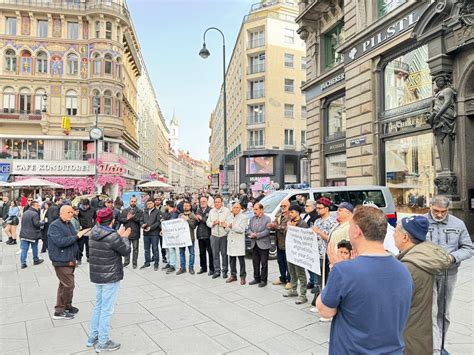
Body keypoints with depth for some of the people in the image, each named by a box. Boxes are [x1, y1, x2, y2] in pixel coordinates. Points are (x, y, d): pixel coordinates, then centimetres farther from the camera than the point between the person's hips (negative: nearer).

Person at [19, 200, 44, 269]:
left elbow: (22, 223, 17)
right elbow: (36, 224, -23)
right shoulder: (35, 214, -17)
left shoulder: (25, 213, 9)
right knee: (35, 248, 11)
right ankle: (36, 260, 24)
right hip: (33, 235, -6)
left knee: (24, 249, 4)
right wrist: (42, 223, -5)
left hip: (24, 234, 6)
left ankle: (23, 263, 2)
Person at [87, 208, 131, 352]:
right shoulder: (112, 236, -22)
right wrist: (124, 237, 3)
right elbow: (126, 251, -11)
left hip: (97, 276, 8)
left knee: (98, 306, 21)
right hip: (110, 277, -8)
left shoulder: (94, 233, 2)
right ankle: (102, 343, 14)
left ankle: (92, 338, 32)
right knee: (106, 310, 3)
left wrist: (119, 236, 10)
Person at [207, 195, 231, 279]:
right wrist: (213, 223, -8)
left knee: (224, 253, 2)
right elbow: (208, 222, 11)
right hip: (214, 235, 3)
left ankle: (225, 271, 13)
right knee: (215, 254, 6)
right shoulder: (211, 211, 13)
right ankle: (217, 271, 16)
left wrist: (224, 224, -24)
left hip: (224, 235, -3)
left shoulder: (226, 210, 0)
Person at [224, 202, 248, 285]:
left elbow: (241, 229, -16)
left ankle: (242, 277, 7)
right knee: (232, 259, 11)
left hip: (239, 243, -6)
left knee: (241, 260, -1)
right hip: (231, 242, 6)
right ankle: (233, 275, 22)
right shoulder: (231, 217, 17)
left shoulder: (243, 217, -6)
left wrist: (232, 226, -22)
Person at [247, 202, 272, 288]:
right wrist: (251, 234, -12)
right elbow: (248, 229, 9)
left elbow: (267, 231, -15)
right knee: (255, 263, 13)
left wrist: (257, 235, -19)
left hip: (263, 244, -6)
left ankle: (263, 280, 13)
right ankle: (256, 278, 25)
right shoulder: (252, 219, 12)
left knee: (264, 263, 3)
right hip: (254, 244, 6)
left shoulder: (267, 219, -7)